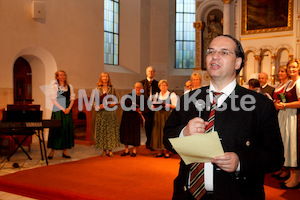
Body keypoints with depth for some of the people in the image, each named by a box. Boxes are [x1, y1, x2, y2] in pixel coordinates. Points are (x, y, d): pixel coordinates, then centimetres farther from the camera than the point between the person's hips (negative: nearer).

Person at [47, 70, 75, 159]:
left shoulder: (69, 86, 11)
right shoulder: (54, 86, 0)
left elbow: (72, 98, 9)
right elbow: (54, 100, -6)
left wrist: (69, 108, -7)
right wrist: (62, 109, -12)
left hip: (68, 111, 4)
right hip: (57, 111, -4)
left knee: (67, 129, 3)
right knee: (56, 129, -4)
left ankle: (65, 151, 10)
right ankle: (52, 150, 4)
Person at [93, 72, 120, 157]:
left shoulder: (112, 89, 5)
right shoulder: (97, 89, 7)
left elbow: (115, 101, 3)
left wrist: (106, 105, -13)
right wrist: (97, 106, -14)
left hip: (110, 112, -1)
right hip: (100, 113, 1)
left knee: (111, 130, -3)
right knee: (101, 130, 0)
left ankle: (110, 150, 5)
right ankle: (104, 150, 9)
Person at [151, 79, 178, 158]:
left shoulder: (172, 95, 2)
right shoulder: (156, 95, 14)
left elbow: (175, 106, -3)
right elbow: (153, 106, 15)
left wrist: (168, 105, -20)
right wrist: (155, 105, -7)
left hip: (168, 115, -4)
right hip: (158, 115, 4)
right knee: (158, 132, 1)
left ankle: (167, 151, 2)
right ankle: (161, 151, 9)